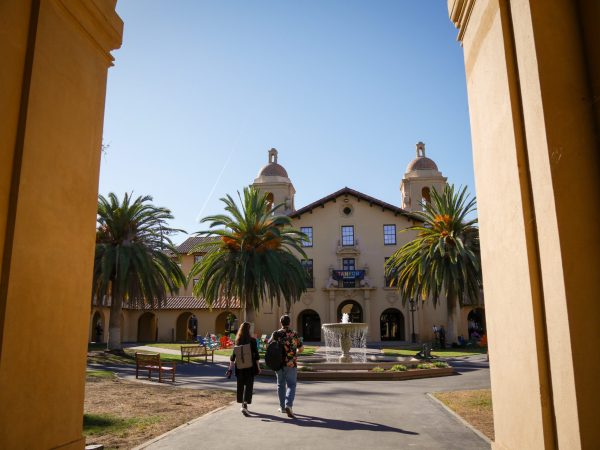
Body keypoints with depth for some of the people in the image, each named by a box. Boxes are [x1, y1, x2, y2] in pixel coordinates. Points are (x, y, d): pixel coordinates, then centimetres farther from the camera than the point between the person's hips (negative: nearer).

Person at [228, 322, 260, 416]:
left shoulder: (237, 341, 0)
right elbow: (256, 355, -8)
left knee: (240, 385, 16)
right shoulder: (252, 340, -8)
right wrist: (258, 367, 0)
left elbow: (233, 355, 3)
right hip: (250, 366, -3)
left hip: (239, 367, 3)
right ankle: (245, 405, -15)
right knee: (248, 385, -1)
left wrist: (230, 367, 9)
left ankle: (243, 404, 28)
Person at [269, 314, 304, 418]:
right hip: (291, 364, -2)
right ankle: (288, 405, -18)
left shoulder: (276, 334, -2)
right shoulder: (294, 334, -5)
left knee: (281, 385, 16)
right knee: (291, 385, 1)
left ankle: (282, 407, 23)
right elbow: (301, 349, 2)